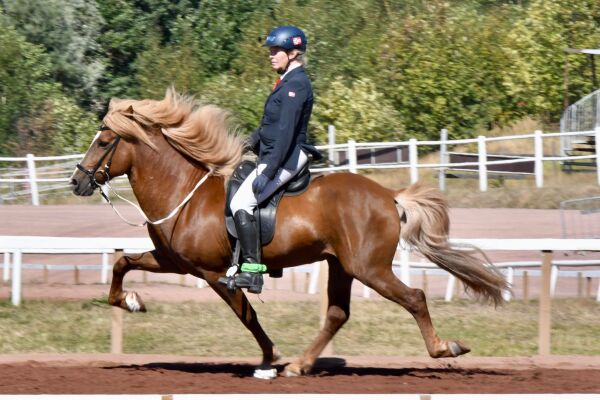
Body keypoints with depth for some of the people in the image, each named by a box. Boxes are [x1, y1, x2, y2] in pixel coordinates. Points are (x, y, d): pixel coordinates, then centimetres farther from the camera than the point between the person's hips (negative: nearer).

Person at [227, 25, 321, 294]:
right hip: (272, 156, 11)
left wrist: (268, 173, -26)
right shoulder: (288, 82, 15)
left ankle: (252, 271, -21)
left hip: (285, 159, -11)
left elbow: (286, 133, -24)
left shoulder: (295, 85, -17)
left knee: (242, 203, -19)